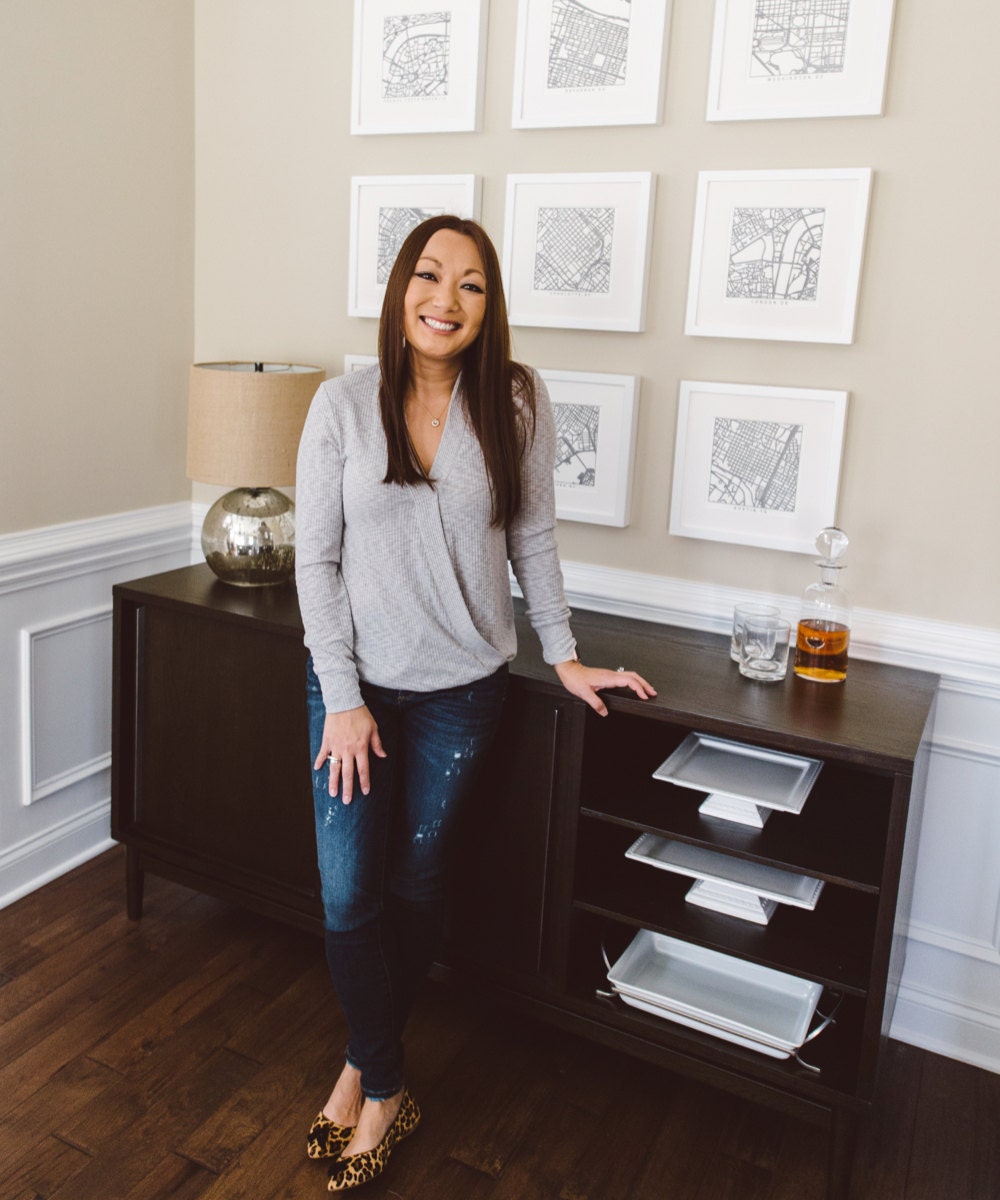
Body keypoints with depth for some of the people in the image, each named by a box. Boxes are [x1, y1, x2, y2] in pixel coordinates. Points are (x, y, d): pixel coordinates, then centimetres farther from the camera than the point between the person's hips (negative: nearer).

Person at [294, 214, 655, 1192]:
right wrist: (343, 699, -9)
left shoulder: (515, 404, -5)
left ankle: (366, 1067, 36)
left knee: (416, 886, 12)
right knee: (348, 896, 1)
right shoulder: (343, 404, -7)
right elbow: (316, 560, -5)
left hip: (460, 688, 1)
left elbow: (532, 539, 5)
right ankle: (385, 1090, 25)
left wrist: (563, 655, 5)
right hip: (355, 681, 0)